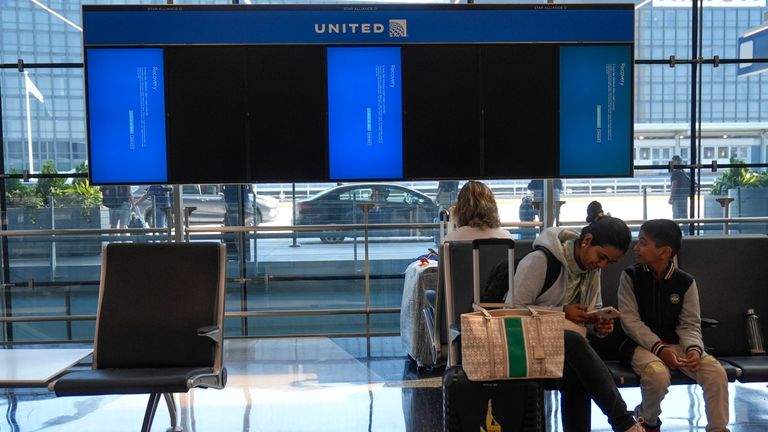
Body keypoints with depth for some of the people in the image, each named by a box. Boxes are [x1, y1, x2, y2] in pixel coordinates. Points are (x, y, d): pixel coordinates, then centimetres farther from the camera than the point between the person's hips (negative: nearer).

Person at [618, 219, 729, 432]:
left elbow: (690, 325, 0)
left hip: (677, 344, 2)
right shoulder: (630, 276, -6)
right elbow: (630, 320, -11)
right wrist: (659, 348, -22)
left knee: (716, 373, -22)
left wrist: (694, 349, -23)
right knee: (658, 374, -33)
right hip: (642, 344, -2)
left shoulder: (685, 282, -1)